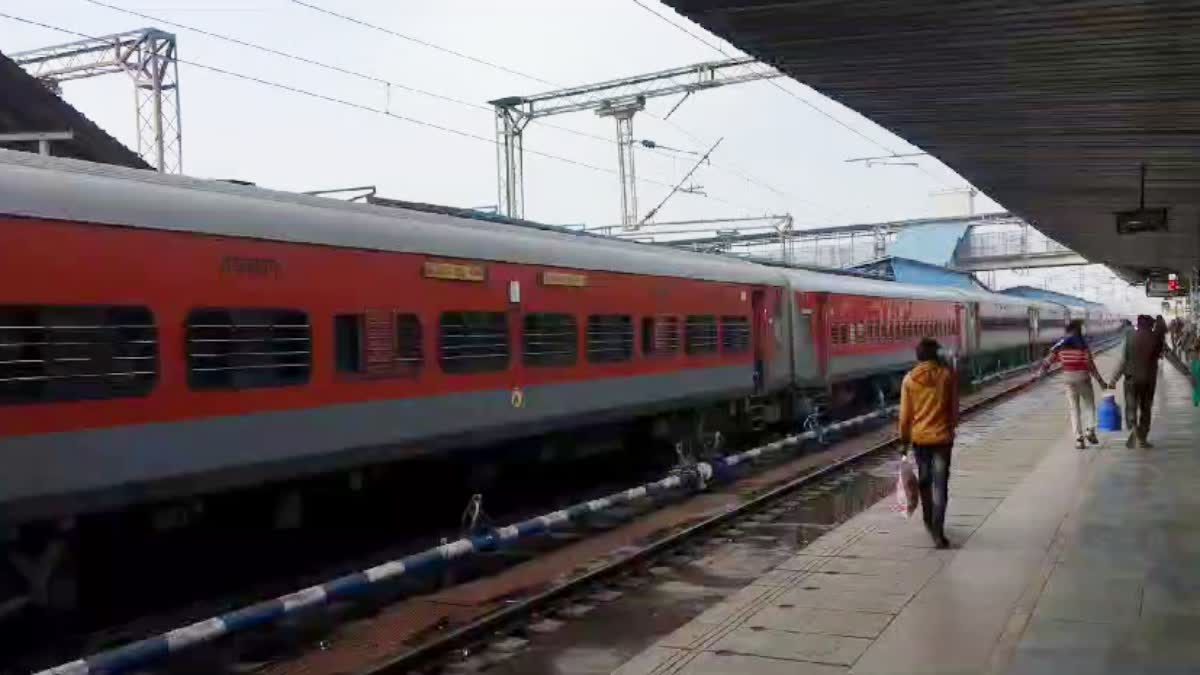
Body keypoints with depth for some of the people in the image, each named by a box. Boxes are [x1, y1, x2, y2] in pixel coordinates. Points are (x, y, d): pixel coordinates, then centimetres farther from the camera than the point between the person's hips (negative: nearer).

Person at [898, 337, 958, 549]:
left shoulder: (910, 379, -5)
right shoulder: (947, 374, -6)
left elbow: (905, 414, -1)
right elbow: (954, 408, 0)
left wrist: (904, 439, 9)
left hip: (919, 437, 2)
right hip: (942, 436, -1)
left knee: (924, 480, 19)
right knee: (940, 485, -1)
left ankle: (929, 522, 34)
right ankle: (938, 532, -7)